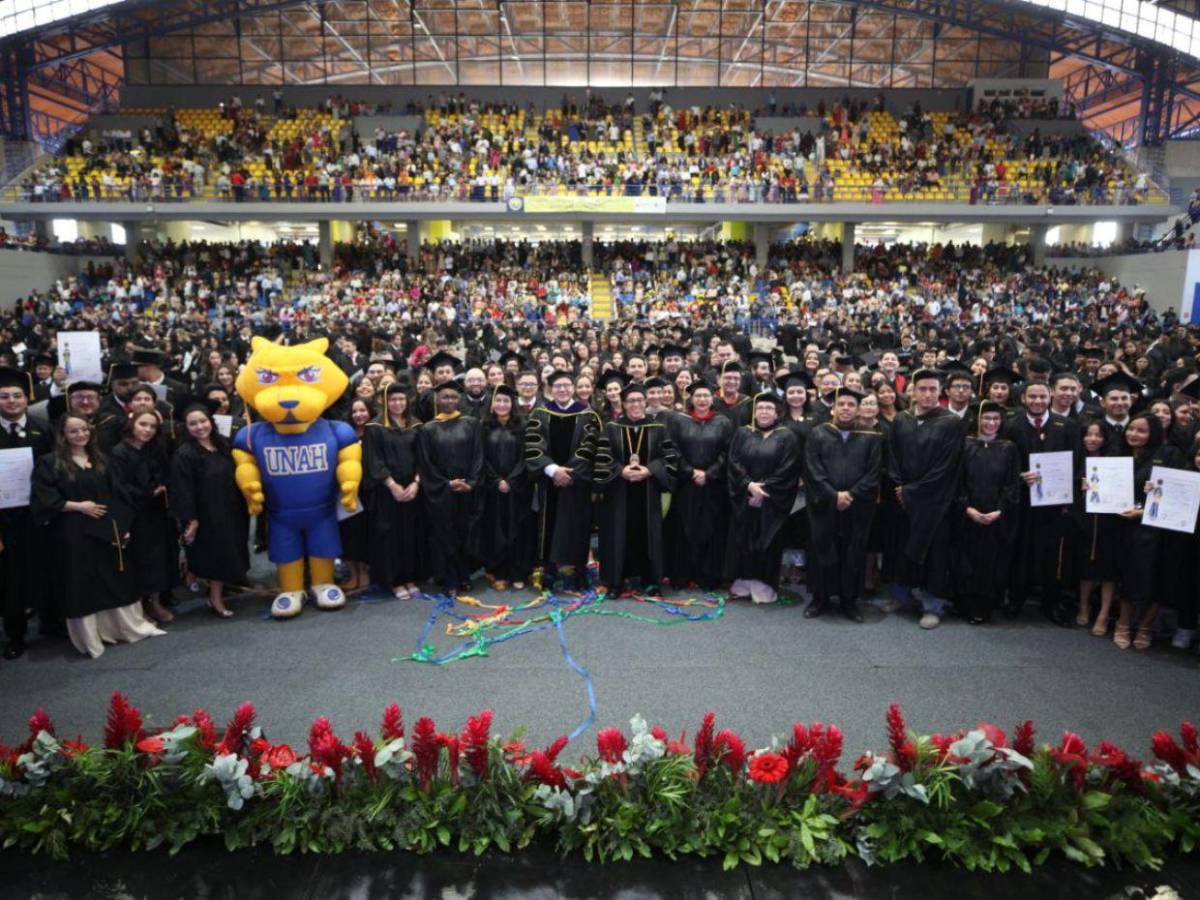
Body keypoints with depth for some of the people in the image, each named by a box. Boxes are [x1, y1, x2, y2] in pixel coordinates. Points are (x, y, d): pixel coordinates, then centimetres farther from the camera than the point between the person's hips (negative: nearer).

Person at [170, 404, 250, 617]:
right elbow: (182, 490, -16)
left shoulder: (224, 445, 5)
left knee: (230, 553, 15)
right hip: (206, 515, -6)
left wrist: (242, 505, 12)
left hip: (230, 511, 6)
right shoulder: (184, 454, -15)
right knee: (217, 555, 2)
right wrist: (190, 519, -18)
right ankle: (216, 598, 17)